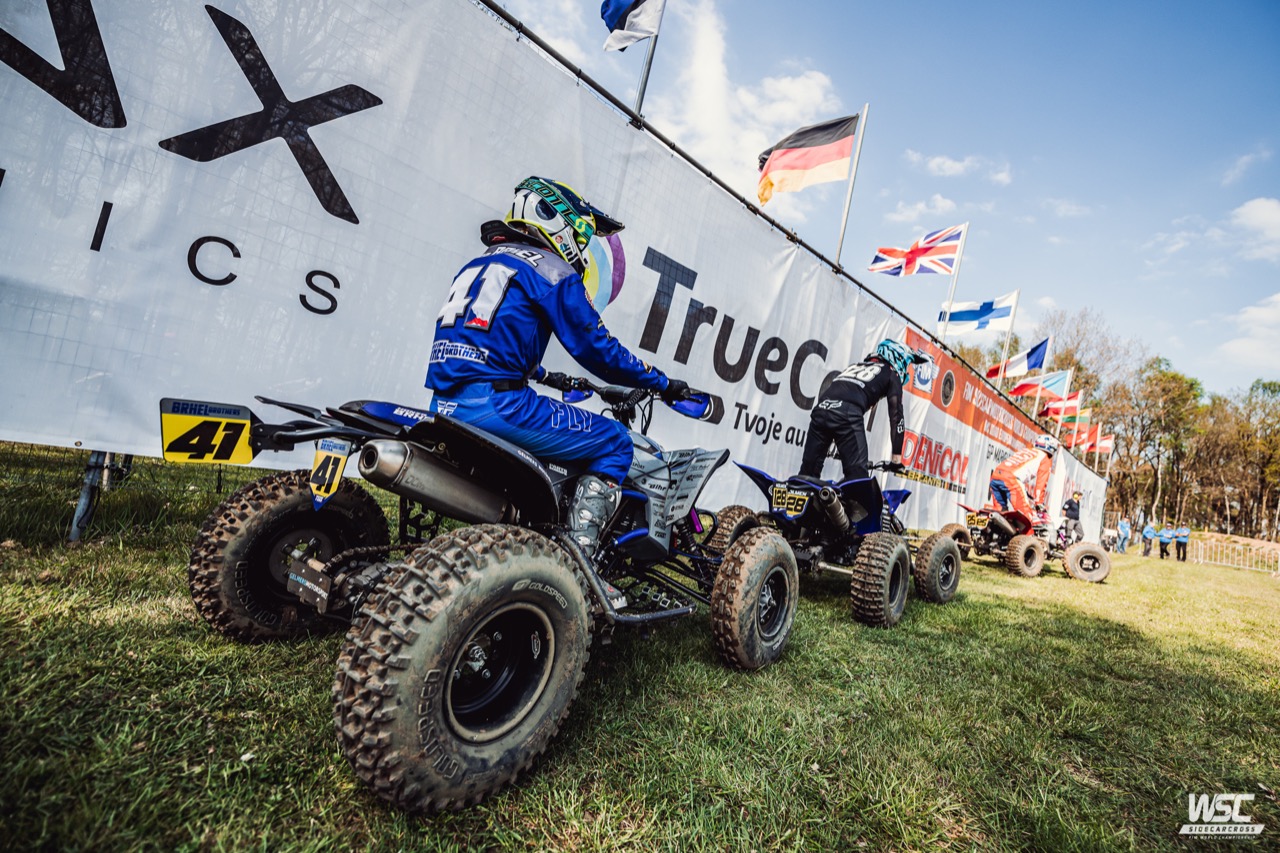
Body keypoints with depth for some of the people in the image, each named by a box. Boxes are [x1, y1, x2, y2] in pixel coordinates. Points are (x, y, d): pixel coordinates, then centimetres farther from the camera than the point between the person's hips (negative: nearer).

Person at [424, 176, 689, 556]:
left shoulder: (477, 265, 25)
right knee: (613, 442, 1)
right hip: (494, 405, -9)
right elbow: (595, 348, -3)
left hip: (444, 405, 9)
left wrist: (548, 376, 49)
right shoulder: (554, 272, 0)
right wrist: (662, 383, 10)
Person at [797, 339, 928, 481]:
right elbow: (896, 416, 13)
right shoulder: (891, 374, 22)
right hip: (847, 415, -6)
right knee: (857, 476, -2)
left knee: (808, 471, 13)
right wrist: (897, 456, 14)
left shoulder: (855, 366, 39)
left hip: (821, 409, 6)